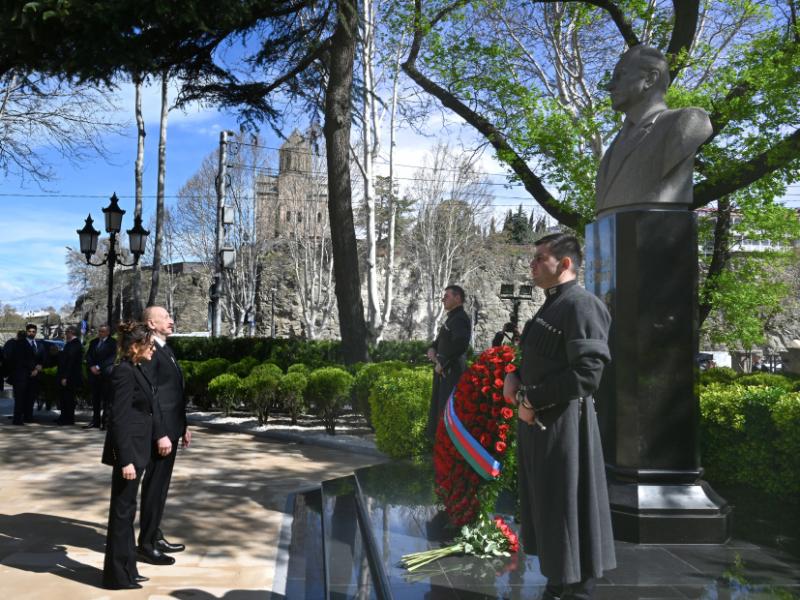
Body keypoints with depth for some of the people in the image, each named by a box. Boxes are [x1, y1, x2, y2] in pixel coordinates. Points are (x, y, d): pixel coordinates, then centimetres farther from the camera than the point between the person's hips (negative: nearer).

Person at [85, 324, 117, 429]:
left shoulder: (113, 343, -1)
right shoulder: (93, 342, 18)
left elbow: (112, 358, -10)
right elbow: (88, 356, 14)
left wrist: (99, 367, -12)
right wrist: (92, 367, -4)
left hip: (106, 374, -5)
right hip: (94, 373, 5)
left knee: (106, 398, -5)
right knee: (95, 398, 6)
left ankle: (105, 421, -4)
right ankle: (95, 420, 11)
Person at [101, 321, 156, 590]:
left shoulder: (136, 369, 11)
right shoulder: (124, 372, -17)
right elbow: (119, 419, -21)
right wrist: (125, 460, -23)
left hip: (135, 449, 10)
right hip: (128, 450, -10)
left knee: (126, 510, 16)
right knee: (122, 510, 0)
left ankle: (126, 569, 27)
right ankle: (118, 576, 11)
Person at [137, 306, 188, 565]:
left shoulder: (166, 349, 15)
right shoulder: (149, 352, -16)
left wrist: (183, 426, 19)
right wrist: (160, 435, -22)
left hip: (171, 429, 10)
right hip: (160, 431, -10)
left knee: (161, 486, 17)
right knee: (154, 487, -1)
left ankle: (155, 536, 28)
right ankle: (146, 544, 9)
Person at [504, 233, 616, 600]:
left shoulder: (581, 305, -14)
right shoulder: (549, 307, 17)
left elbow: (586, 374, -23)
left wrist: (531, 400, -16)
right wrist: (514, 376, 5)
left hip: (562, 426, -10)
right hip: (536, 423, 10)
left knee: (568, 511, 0)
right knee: (545, 510, 17)